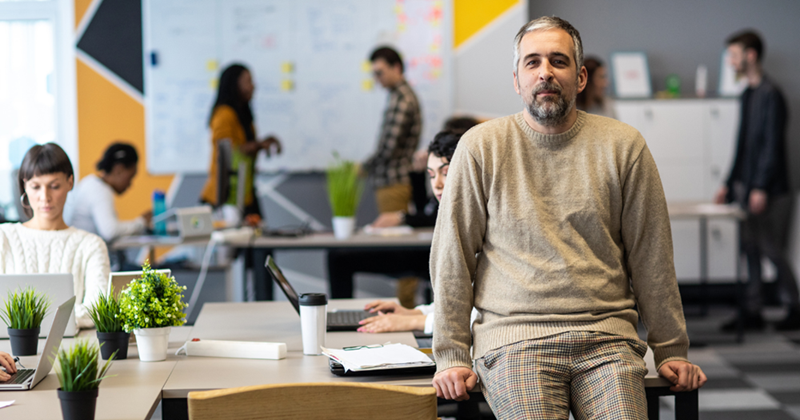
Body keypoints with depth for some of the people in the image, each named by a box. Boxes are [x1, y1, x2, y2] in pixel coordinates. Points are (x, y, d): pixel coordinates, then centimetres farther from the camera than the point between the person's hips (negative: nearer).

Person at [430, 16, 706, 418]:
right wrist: (452, 355, 1)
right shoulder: (480, 147, 3)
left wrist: (670, 351, 12)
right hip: (513, 335, -1)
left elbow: (651, 256, 11)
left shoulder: (623, 145, 7)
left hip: (606, 336, 2)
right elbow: (451, 258, 5)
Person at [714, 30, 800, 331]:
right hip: (746, 186, 8)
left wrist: (761, 188, -19)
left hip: (769, 190, -8)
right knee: (750, 248, 8)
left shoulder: (770, 94, -12)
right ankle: (752, 312, 13)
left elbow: (772, 144, -16)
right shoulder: (747, 94, 14)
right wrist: (729, 184, 18)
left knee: (772, 249, -3)